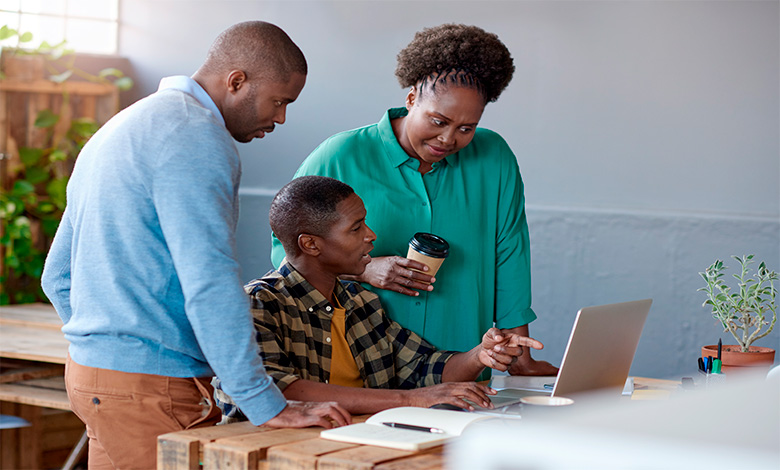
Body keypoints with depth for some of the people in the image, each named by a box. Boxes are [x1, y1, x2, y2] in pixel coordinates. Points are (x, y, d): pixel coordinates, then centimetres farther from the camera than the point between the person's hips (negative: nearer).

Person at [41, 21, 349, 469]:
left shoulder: (121, 128, 18)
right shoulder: (197, 138, -14)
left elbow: (58, 276, 21)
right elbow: (210, 284, -23)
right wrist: (269, 406, -21)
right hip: (152, 388, -10)